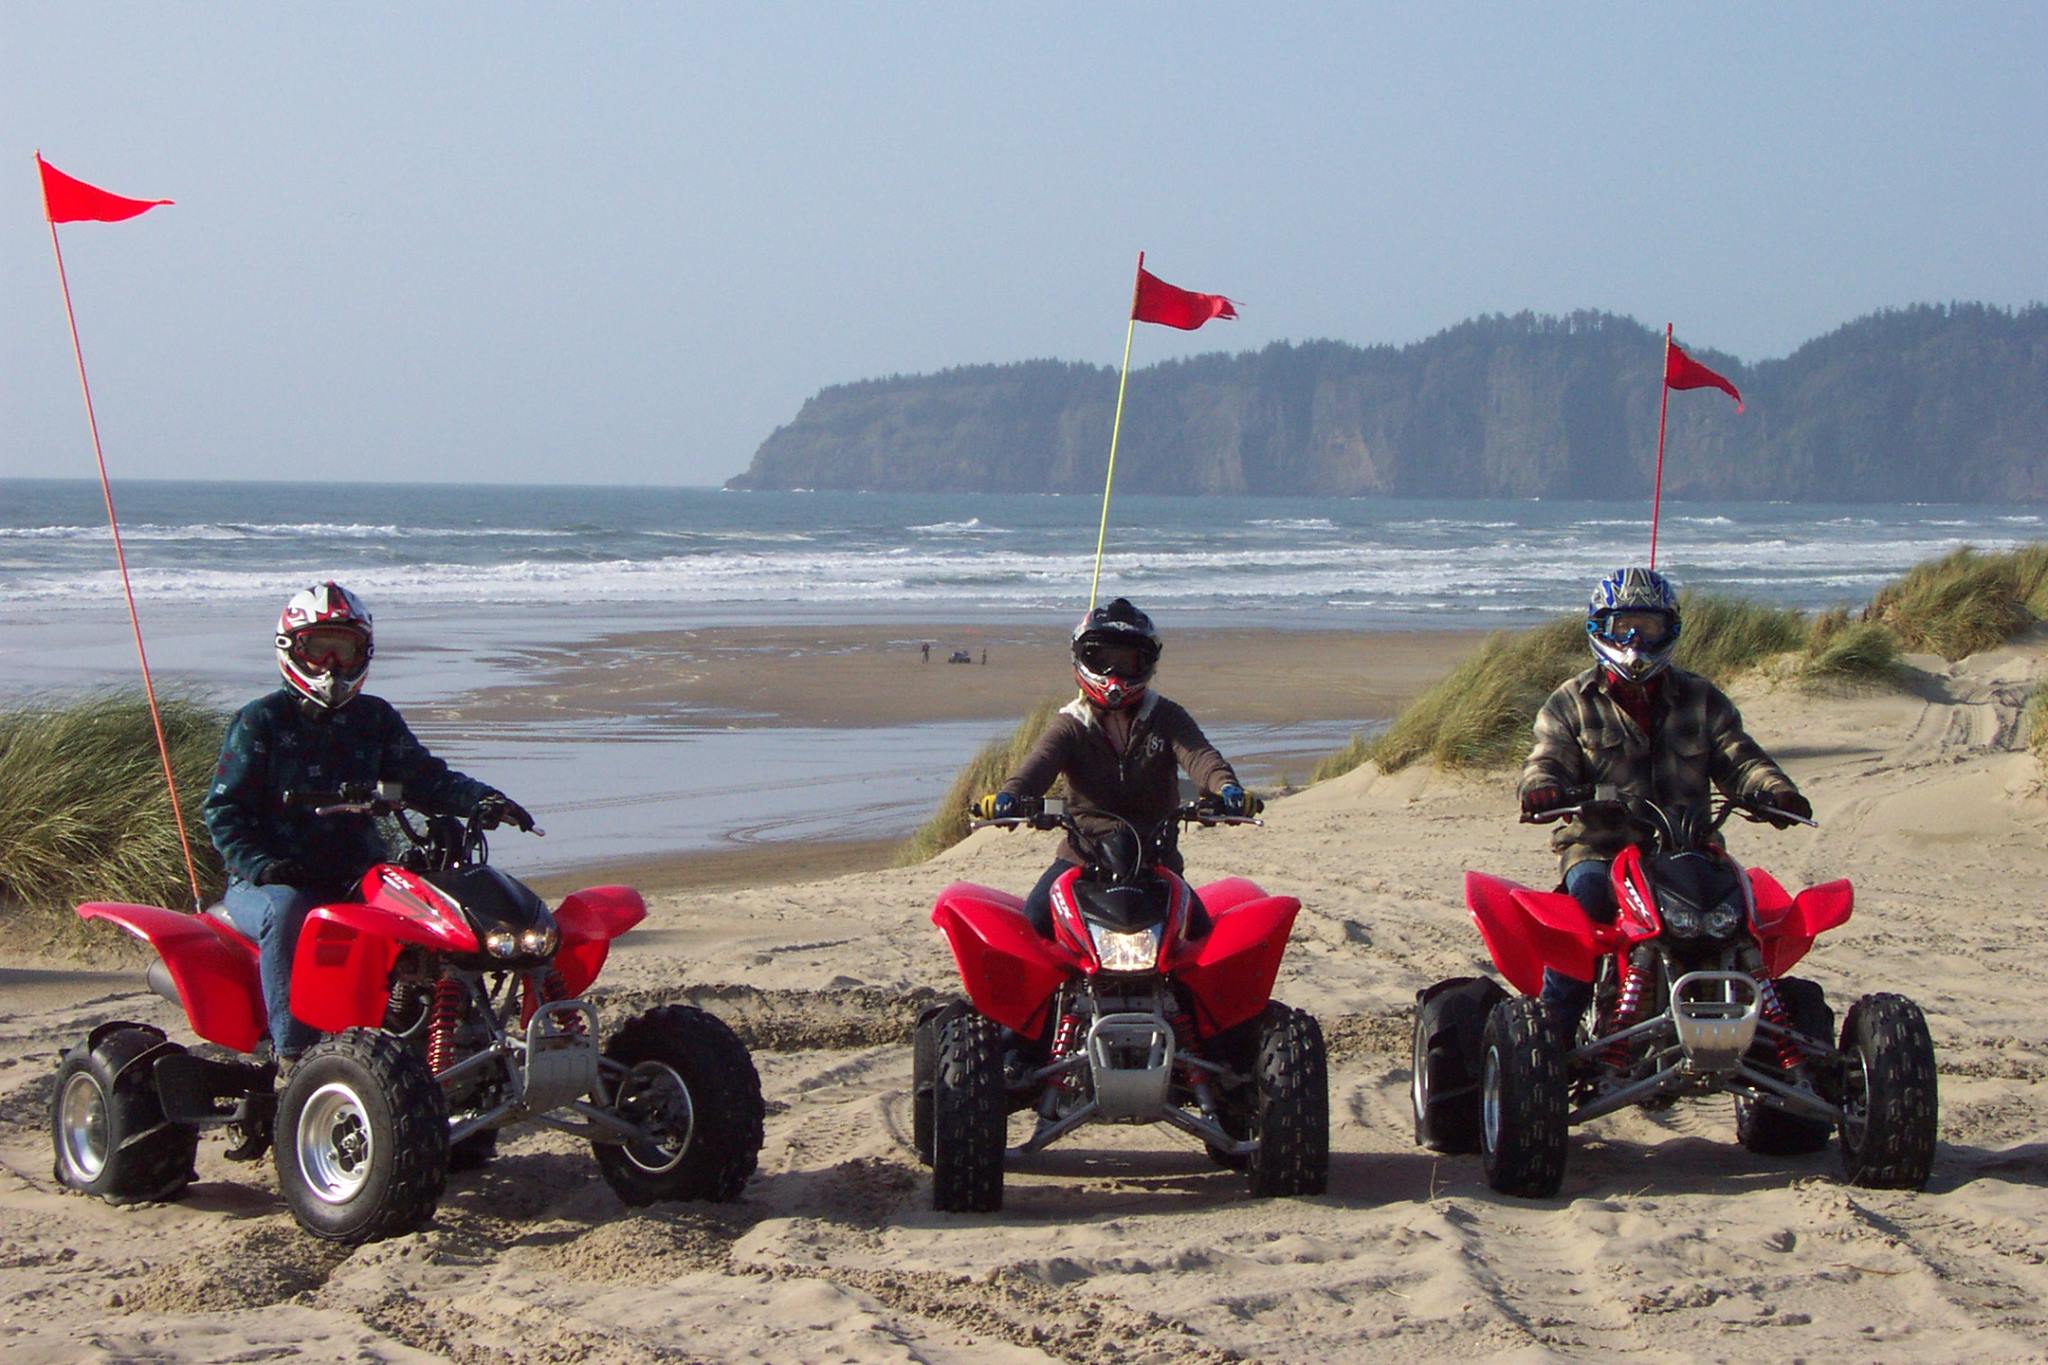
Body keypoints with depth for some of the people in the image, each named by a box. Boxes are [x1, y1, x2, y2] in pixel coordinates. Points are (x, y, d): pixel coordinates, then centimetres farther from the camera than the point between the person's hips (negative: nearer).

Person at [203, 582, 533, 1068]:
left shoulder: (374, 719, 15)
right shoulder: (260, 722, 2)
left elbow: (423, 777, 7)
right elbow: (224, 807, -3)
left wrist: (479, 799, -13)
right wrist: (258, 863, -20)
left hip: (358, 875, 4)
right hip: (271, 881, -4)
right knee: (287, 911, -37)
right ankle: (292, 1054, -37)